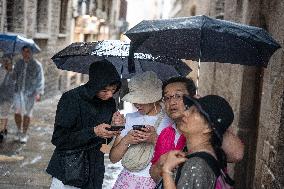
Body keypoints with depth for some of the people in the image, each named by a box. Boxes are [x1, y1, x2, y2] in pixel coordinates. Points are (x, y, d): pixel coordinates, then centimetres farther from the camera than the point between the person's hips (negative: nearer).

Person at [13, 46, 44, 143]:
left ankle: (24, 134, 17)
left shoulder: (37, 65, -4)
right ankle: (19, 131, 24)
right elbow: (14, 76, 14)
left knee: (27, 114, 4)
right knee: (17, 112, 2)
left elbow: (40, 80, -5)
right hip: (18, 92, 3)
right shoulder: (18, 64, 7)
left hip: (30, 93, -3)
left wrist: (39, 93, -15)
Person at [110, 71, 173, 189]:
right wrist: (125, 141, -10)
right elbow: (113, 158, 8)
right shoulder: (130, 118, 9)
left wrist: (155, 139, -19)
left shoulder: (170, 121, -3)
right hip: (128, 178, 3)